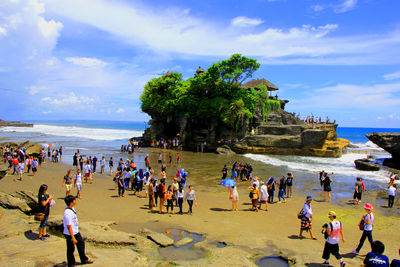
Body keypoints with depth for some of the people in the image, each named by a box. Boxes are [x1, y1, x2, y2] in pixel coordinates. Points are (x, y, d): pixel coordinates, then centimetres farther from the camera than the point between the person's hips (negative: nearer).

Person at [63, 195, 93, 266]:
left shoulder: (72, 208, -2)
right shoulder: (67, 213, -30)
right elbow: (68, 226, -27)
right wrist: (73, 238, -23)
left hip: (76, 232, 10)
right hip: (70, 234, -10)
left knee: (81, 243, 22)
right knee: (71, 249, 9)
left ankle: (84, 260, 41)